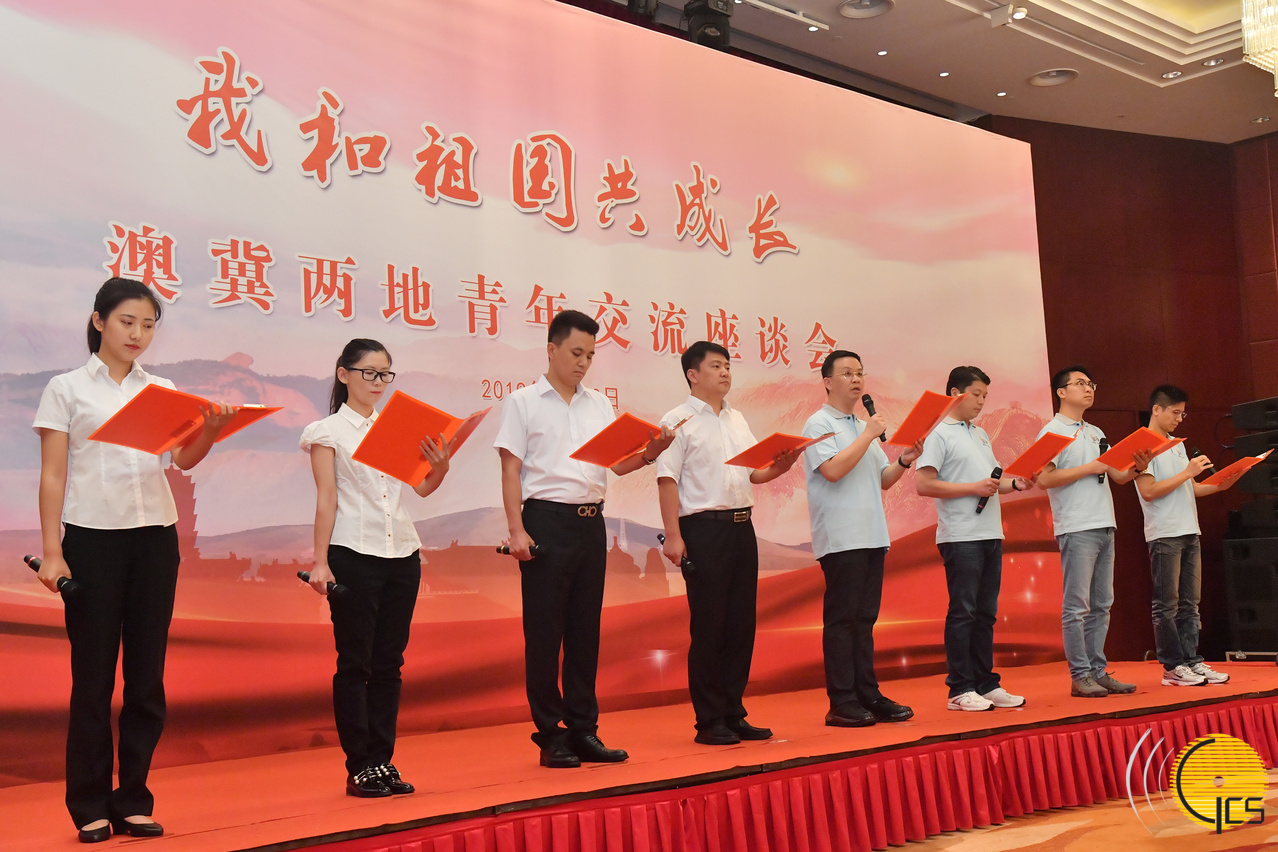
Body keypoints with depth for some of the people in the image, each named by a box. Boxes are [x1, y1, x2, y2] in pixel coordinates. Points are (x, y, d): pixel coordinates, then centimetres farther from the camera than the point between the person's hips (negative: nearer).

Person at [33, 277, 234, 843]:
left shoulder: (161, 390, 13)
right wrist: (52, 552, -8)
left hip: (154, 536, 3)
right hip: (92, 536, -3)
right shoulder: (67, 389, 5)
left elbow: (184, 459, 0)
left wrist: (211, 430, -21)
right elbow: (52, 475, 1)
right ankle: (90, 807, 9)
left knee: (147, 673, 3)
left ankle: (133, 802, 13)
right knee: (93, 673, -1)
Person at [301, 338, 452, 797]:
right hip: (354, 554, -5)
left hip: (402, 553, 5)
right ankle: (359, 767, 6)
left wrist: (441, 465, -10)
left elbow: (422, 486, 11)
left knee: (390, 662, 7)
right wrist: (320, 561, -8)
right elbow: (326, 499, -3)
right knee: (354, 663, 0)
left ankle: (383, 760, 15)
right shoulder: (328, 431, 1)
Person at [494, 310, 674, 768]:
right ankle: (550, 736, 7)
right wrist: (517, 531, -13)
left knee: (586, 627, 9)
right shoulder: (524, 402, 1)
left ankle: (584, 730, 17)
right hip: (547, 521, -5)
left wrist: (649, 453, -10)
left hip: (591, 522, 5)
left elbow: (617, 464, 11)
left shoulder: (599, 404, 15)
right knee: (544, 630, -1)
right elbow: (511, 471, -4)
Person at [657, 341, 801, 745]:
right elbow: (667, 480, -10)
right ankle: (709, 722, 5)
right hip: (704, 529, -7)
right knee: (708, 627, -3)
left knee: (742, 623, 8)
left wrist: (781, 465, -1)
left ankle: (733, 714, 17)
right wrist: (673, 536, -17)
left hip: (742, 527, 7)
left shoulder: (737, 420, 18)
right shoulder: (679, 421, -4)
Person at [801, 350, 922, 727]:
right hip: (840, 537, -7)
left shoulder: (864, 427, 21)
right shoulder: (819, 424, -3)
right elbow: (833, 470, -18)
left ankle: (868, 696, 12)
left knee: (864, 619, 9)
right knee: (842, 619, -6)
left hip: (871, 536, 8)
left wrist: (904, 461, 2)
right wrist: (869, 435, -12)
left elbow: (883, 480, 21)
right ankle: (842, 703, -3)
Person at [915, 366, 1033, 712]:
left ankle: (986, 684, 16)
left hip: (991, 535, 8)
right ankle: (960, 689, 0)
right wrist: (973, 488, -16)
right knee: (963, 612, -5)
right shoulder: (939, 434, -6)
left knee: (985, 612, 10)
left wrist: (1015, 484, 6)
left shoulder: (980, 434, 20)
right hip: (960, 537, -8)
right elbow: (923, 485, -15)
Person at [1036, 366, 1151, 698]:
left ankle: (1098, 672, 13)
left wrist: (1137, 468, 0)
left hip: (1105, 527, 8)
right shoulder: (1053, 431, -3)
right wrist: (1089, 468, -13)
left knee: (1101, 605, 8)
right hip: (1076, 529, -8)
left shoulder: (1096, 433, 21)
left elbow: (1117, 477, 21)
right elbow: (1044, 479, -15)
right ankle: (1080, 677, -3)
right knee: (1077, 606, -7)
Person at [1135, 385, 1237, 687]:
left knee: (1189, 602, 8)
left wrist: (1218, 486, 4)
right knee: (1167, 604, -4)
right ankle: (1172, 666, -1)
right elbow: (1148, 491, -15)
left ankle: (1192, 660, 12)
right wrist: (1186, 473, -15)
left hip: (1189, 533, 8)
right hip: (1164, 534, -8)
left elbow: (1188, 489, 20)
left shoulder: (1177, 445, 20)